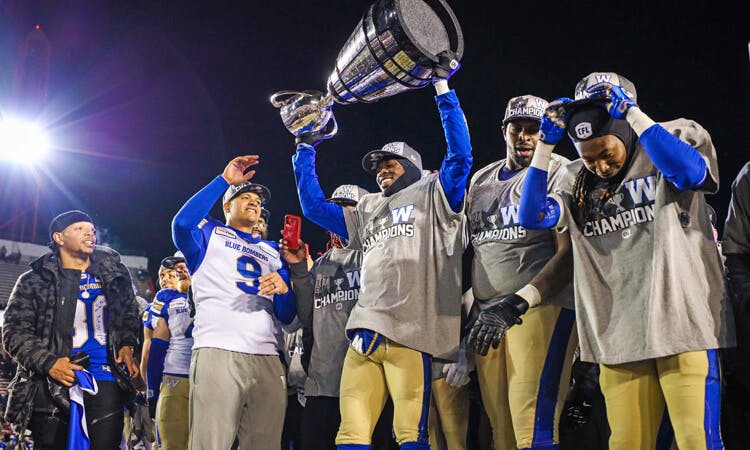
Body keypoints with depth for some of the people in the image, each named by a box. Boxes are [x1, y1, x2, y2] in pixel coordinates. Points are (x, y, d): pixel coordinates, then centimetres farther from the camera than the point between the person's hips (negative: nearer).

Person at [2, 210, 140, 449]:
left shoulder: (112, 272, 12)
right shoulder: (34, 281, 3)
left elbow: (128, 312, 25)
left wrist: (126, 344, 7)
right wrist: (48, 363, -17)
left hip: (104, 382, 2)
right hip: (52, 386, -2)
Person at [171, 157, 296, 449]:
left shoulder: (272, 251, 27)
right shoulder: (209, 234, 16)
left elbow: (287, 315, 20)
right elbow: (183, 223, -10)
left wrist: (283, 289, -3)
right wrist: (225, 180, -4)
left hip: (267, 359, 5)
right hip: (217, 352, -4)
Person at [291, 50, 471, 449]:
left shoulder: (432, 196, 15)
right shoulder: (367, 212, 31)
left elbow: (461, 155, 1)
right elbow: (313, 207, 33)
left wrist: (442, 87, 3)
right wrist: (305, 150, 32)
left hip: (410, 332, -5)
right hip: (365, 333, 5)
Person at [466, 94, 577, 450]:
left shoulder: (559, 174, 0)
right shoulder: (481, 180, 21)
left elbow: (568, 254, -9)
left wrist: (520, 301, -18)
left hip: (541, 305, -6)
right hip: (487, 313, 6)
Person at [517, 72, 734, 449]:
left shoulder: (679, 137, 1)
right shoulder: (578, 180, 13)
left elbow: (690, 173, -21)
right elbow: (533, 217, 1)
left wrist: (631, 112, -17)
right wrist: (546, 144, -1)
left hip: (683, 324, -4)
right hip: (617, 335, 4)